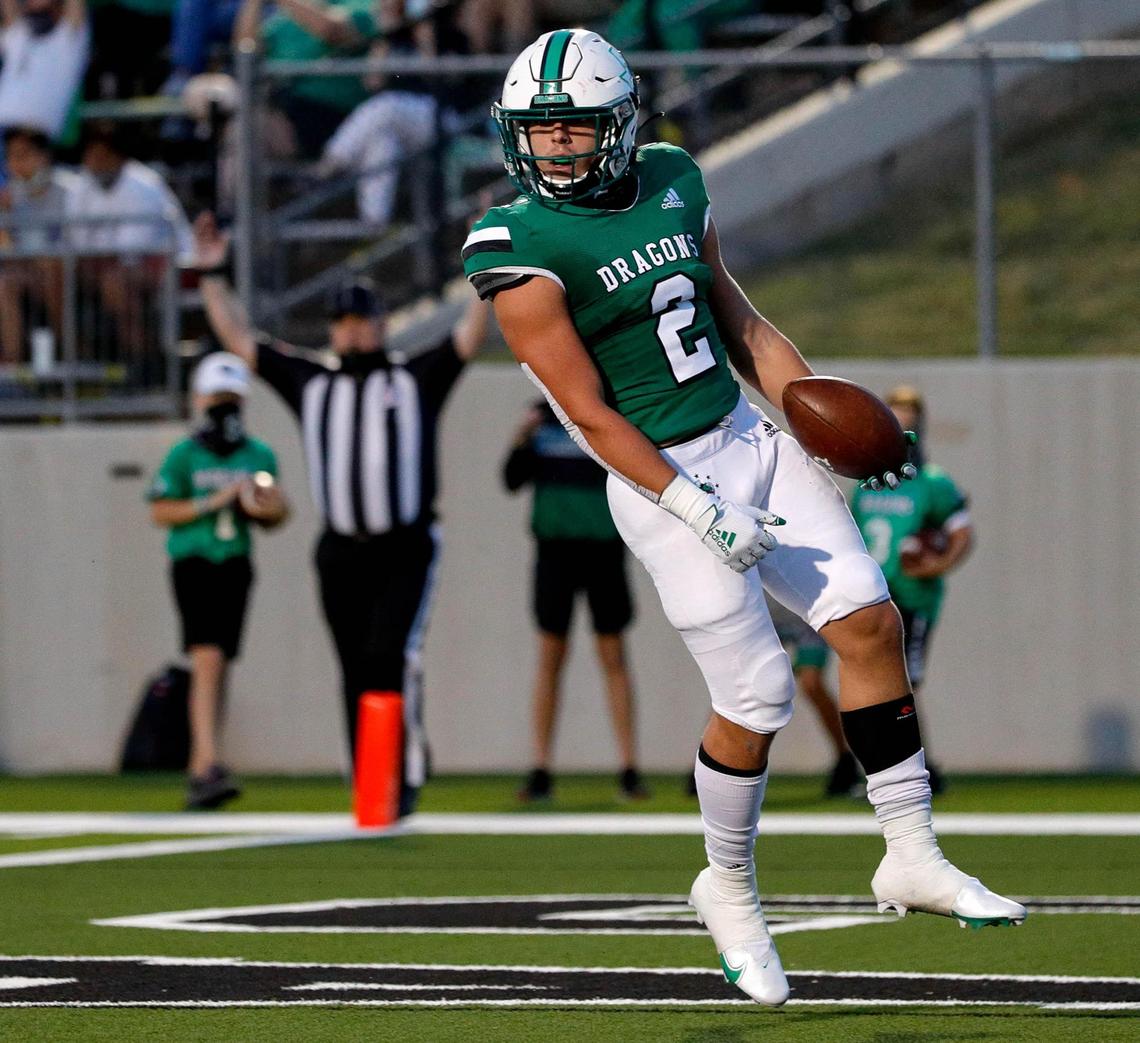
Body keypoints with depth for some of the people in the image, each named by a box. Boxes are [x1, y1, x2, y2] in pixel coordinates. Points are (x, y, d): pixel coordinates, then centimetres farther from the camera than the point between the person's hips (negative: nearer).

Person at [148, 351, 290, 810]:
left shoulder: (259, 456, 10)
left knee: (218, 668, 8)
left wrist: (266, 509, -6)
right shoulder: (183, 456, -2)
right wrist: (213, 502, -14)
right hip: (194, 565, -5)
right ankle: (209, 765, -25)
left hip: (236, 566, 5)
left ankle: (198, 770, 16)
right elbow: (161, 512, -5)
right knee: (208, 660, -17)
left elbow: (273, 515, 17)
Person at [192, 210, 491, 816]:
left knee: (391, 658, -19)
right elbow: (240, 340, 16)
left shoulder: (417, 379, 8)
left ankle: (407, 770, -10)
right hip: (341, 554, 3)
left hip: (406, 551, -3)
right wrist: (212, 277, 12)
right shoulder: (311, 382, 15)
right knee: (357, 675, 3)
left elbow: (472, 333, 0)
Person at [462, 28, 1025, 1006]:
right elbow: (588, 412, -16)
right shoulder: (523, 250, -14)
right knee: (756, 699, -6)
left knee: (870, 622, -2)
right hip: (665, 480, -7)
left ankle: (913, 857, 7)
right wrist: (697, 510, -20)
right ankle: (730, 891, 18)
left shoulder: (673, 183, 6)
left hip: (751, 440, 7)